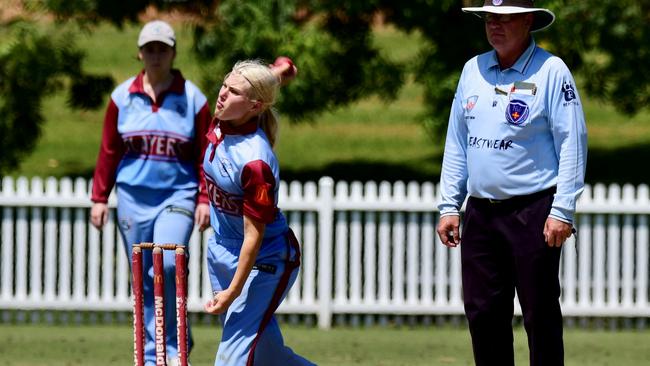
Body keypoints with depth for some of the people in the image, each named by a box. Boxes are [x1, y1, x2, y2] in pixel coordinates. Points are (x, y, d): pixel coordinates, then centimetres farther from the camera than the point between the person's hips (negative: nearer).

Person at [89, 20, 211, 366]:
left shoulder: (193, 99, 2)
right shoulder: (123, 97, 5)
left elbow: (205, 155, 4)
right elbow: (109, 151, 10)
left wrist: (204, 199, -3)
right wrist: (99, 198, 8)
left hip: (178, 194, -2)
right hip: (133, 197, 3)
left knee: (166, 264, -23)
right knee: (143, 281, 5)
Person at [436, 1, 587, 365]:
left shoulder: (551, 71, -6)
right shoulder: (473, 70, 12)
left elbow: (573, 144, -9)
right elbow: (457, 142, 17)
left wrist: (562, 211, -15)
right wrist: (449, 206, 11)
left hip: (533, 212, -6)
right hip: (480, 210, 6)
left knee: (540, 315, -4)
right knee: (483, 312, 5)